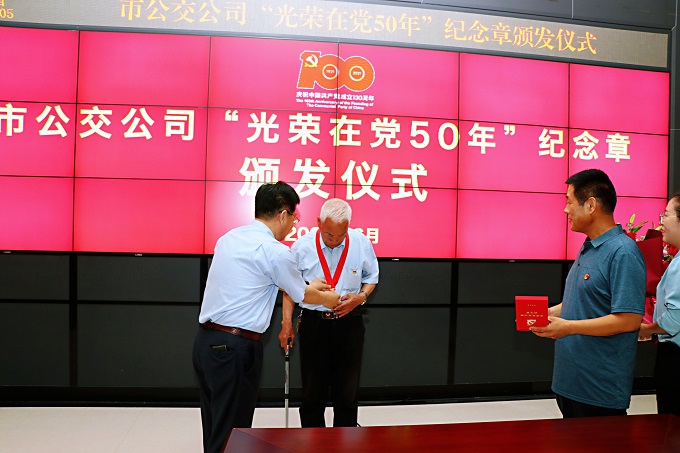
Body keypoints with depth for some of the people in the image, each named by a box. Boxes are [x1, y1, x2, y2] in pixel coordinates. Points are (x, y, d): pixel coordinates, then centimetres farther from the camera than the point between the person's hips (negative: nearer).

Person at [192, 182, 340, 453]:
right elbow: (302, 295, 2)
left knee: (214, 427, 18)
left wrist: (310, 287, 33)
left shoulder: (229, 237, 11)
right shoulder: (275, 251, -14)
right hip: (235, 347, -8)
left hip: (205, 340, 8)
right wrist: (327, 298, 24)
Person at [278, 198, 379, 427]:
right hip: (313, 323, 0)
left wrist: (361, 297, -9)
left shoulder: (362, 243, -4)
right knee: (312, 391, 11)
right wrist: (287, 322, -2)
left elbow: (371, 278, 11)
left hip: (349, 323, 1)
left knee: (348, 391, 9)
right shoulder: (302, 246, -6)